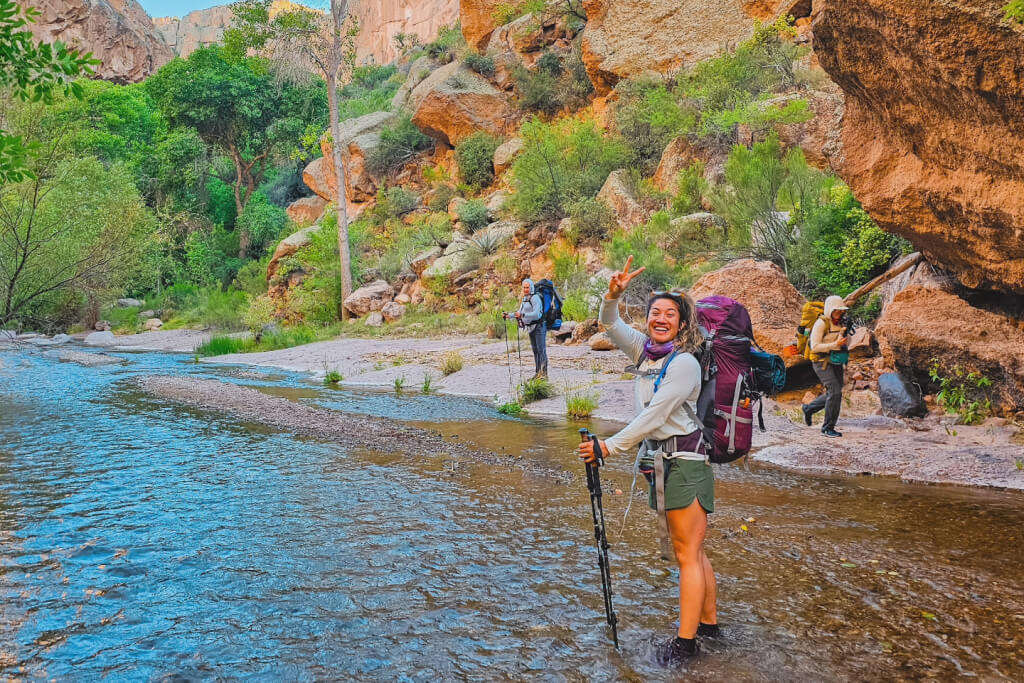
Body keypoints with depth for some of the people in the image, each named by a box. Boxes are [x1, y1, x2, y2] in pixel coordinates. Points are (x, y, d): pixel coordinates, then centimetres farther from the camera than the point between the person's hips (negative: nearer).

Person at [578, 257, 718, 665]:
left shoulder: (684, 363, -15)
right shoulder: (645, 351, 8)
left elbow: (653, 417, -20)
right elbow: (610, 325, 10)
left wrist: (609, 447, -20)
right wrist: (613, 293, -11)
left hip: (685, 461, -8)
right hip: (661, 460, 8)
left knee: (687, 554, -3)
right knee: (689, 551, 16)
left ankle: (685, 641, 3)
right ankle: (708, 622, 28)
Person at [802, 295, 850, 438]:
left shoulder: (840, 323, 10)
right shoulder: (821, 323, -13)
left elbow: (845, 341, 26)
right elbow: (815, 347, -19)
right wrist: (835, 344, -23)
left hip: (836, 362, 8)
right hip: (822, 362, -8)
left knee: (835, 393, 11)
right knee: (835, 392, -16)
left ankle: (809, 408, 35)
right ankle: (828, 428, -5)